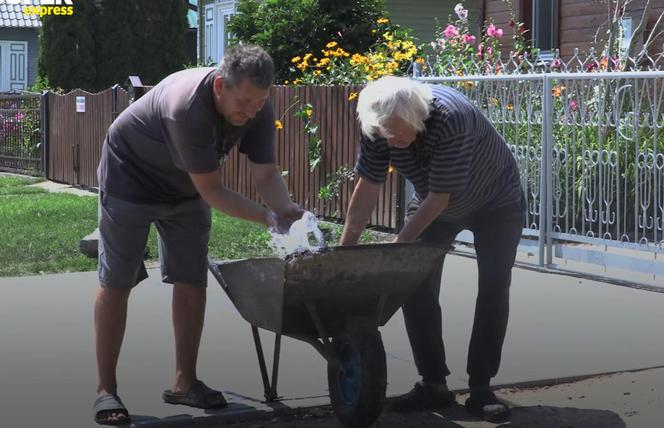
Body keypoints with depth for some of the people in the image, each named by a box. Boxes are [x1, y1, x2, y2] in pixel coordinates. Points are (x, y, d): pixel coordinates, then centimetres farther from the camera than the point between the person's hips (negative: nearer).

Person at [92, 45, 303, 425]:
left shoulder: (258, 107, -19)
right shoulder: (187, 107, -39)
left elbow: (266, 171, -15)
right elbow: (211, 191, -34)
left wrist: (287, 210, -34)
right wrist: (268, 218, -35)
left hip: (185, 189, 6)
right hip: (130, 179, -6)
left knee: (192, 283, 3)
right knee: (116, 283, -4)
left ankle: (185, 382, 13)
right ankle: (106, 389, 3)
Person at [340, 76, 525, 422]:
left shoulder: (451, 118, -40)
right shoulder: (379, 125, -24)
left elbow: (439, 198, -34)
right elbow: (367, 188, -16)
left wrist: (398, 245, -30)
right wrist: (345, 249, -18)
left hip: (496, 204, -4)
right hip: (432, 204, 5)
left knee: (493, 291, -12)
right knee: (415, 286, -8)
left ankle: (480, 388, -3)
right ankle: (433, 384, 1)